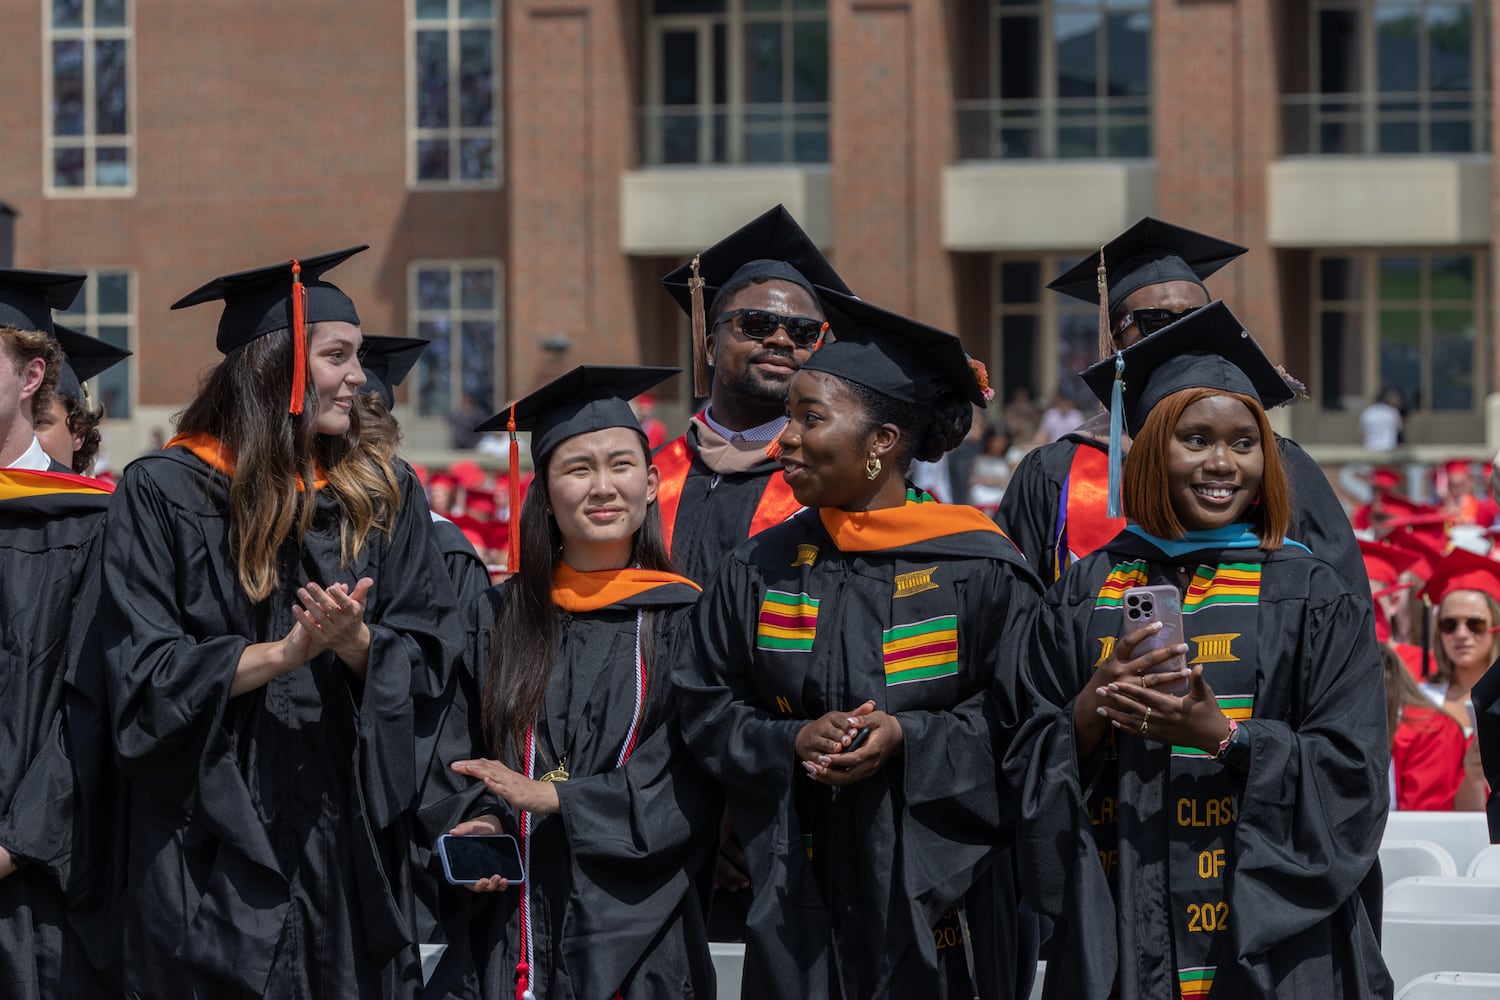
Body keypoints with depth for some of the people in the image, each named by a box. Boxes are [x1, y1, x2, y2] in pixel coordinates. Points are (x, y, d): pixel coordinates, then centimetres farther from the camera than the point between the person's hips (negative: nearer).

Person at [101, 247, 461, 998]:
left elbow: (427, 663, 5)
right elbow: (146, 673, -8)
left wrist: (353, 640, -16)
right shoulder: (164, 493, -2)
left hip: (349, 835, 4)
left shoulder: (383, 497, 10)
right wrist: (288, 651, -18)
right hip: (216, 844, -3)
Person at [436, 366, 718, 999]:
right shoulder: (500, 618, 8)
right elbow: (471, 758, 12)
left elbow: (698, 785, -7)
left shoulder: (685, 618, 0)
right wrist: (482, 822, -10)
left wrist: (551, 797, -14)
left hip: (638, 932, -2)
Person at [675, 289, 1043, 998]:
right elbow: (705, 707, 6)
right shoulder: (758, 572, 6)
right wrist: (794, 741, -12)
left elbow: (1020, 720, -6)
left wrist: (906, 738, -20)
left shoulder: (976, 570, -6)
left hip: (936, 884, -3)